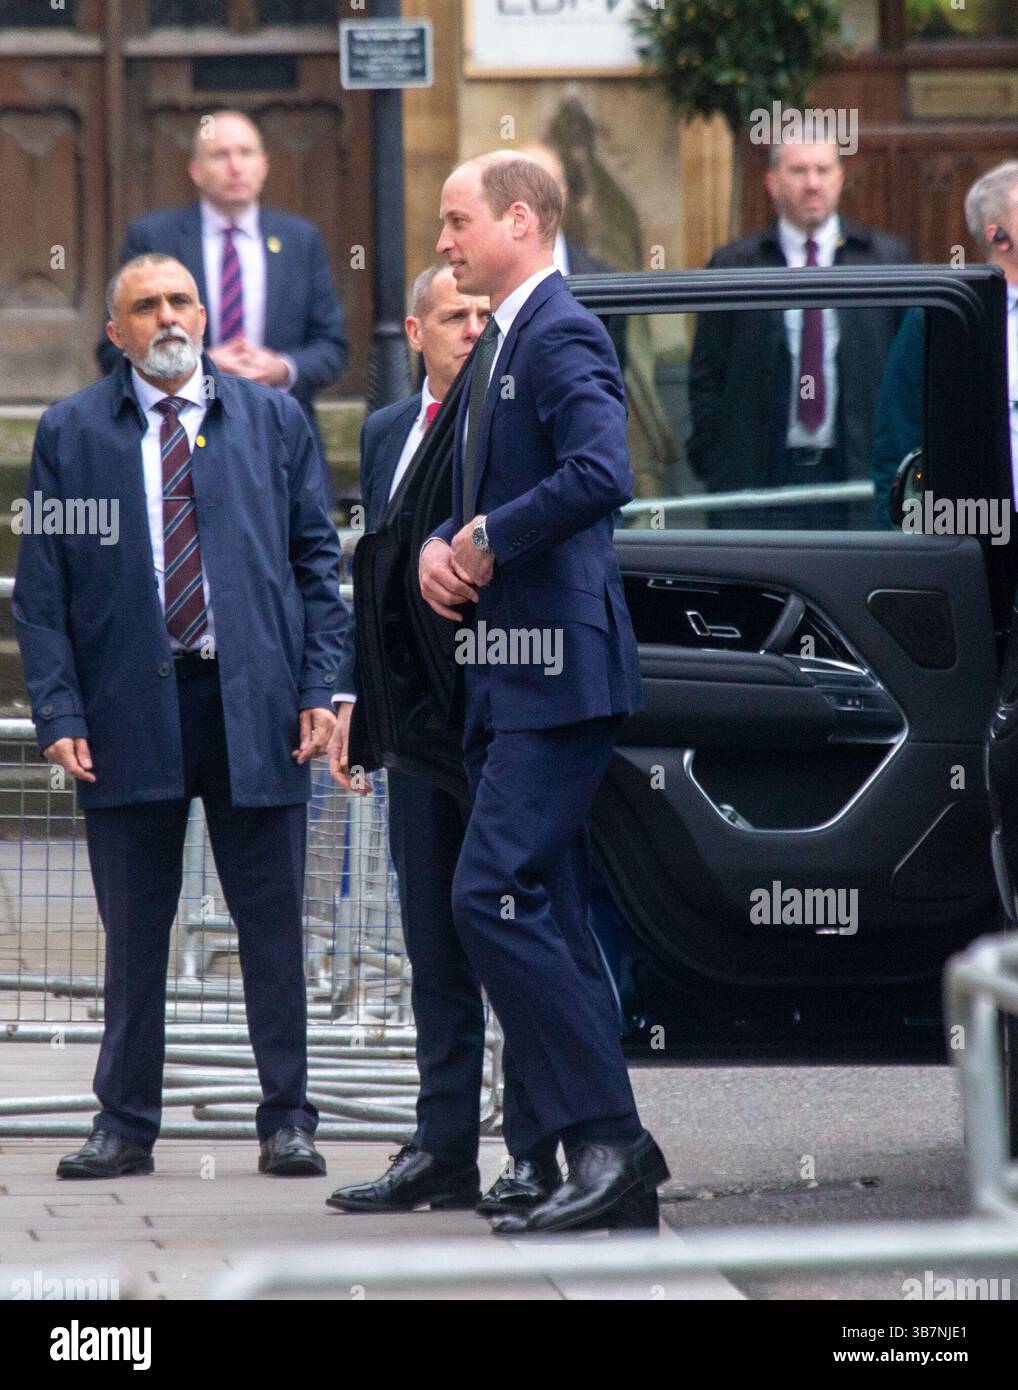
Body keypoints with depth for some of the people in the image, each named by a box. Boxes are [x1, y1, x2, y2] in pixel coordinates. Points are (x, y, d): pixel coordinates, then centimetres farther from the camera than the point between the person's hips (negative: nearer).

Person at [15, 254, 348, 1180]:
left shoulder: (273, 419, 10)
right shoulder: (72, 434, 6)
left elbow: (317, 558, 9)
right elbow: (41, 589, 3)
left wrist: (319, 688, -1)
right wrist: (58, 713, -6)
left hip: (254, 705, 0)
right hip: (130, 710, 0)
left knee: (272, 926, 3)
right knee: (134, 931, 5)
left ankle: (287, 1120, 9)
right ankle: (126, 1124, 13)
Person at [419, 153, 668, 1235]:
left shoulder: (563, 335, -11)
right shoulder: (499, 346, 20)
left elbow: (601, 473, -27)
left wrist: (489, 538, -16)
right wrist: (441, 549, 6)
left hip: (559, 664, -10)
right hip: (509, 675, 10)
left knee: (494, 897, -17)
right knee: (545, 920, 9)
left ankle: (608, 1139, -16)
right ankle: (612, 1172, 11)